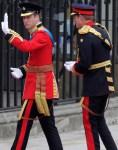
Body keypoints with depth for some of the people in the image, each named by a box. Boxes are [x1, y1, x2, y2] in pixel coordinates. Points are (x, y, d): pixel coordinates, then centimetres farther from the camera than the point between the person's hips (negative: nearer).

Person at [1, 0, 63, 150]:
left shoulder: (42, 35, -15)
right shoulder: (37, 34, 16)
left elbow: (26, 47, -34)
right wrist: (23, 70, 6)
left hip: (39, 87, -10)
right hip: (42, 86, 10)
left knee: (24, 123, -6)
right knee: (48, 125, 11)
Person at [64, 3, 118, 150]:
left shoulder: (85, 35, -19)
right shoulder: (101, 29, 7)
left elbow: (84, 64, -23)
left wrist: (74, 68, -2)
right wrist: (78, 65, 13)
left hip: (93, 85, -8)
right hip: (105, 82, 9)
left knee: (90, 121, 2)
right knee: (99, 119, 18)